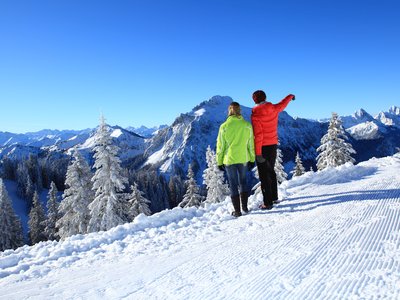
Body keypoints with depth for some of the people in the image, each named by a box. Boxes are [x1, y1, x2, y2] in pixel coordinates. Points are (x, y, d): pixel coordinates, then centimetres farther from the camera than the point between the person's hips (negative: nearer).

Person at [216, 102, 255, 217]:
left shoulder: (224, 126, -11)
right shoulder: (247, 125, -4)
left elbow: (220, 146, -6)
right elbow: (251, 144, 3)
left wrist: (219, 162, 4)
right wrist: (252, 159, 13)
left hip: (229, 160, -2)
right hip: (243, 159, 2)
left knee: (233, 185, 7)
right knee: (243, 182, 19)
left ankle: (237, 211, 11)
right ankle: (245, 207, 24)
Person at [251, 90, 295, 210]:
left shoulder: (256, 113, -16)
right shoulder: (274, 109, 1)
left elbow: (258, 134, -20)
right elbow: (283, 103, 23)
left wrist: (258, 153, -19)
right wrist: (290, 96, 45)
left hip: (262, 147, -6)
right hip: (273, 145, 6)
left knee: (264, 175, -2)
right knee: (271, 171, 20)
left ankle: (268, 203, 0)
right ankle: (274, 197, 30)